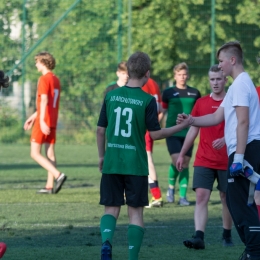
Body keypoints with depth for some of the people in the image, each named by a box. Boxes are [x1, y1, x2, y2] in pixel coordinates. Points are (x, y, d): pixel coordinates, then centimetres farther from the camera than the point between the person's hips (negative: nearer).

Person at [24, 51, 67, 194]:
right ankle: (50, 186, 4)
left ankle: (58, 175, -19)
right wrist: (33, 117, 26)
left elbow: (44, 101, -22)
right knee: (50, 153, 7)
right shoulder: (56, 80, 15)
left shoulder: (44, 79, -11)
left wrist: (41, 120, -28)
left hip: (43, 122, -8)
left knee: (35, 153, -5)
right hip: (53, 122, 8)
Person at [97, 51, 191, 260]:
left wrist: (102, 156, 21)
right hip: (136, 165, -3)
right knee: (135, 212, 5)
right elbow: (155, 134, -7)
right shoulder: (147, 100, -8)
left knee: (111, 208, 10)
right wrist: (182, 126, 5)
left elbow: (101, 130, 7)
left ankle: (106, 242, -16)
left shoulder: (111, 96, 3)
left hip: (112, 163, 3)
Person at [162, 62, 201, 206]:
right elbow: (162, 112, 8)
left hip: (188, 133, 2)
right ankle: (171, 187, 9)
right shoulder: (168, 92, 3)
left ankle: (183, 196, 7)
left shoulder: (194, 93, 8)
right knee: (176, 161, -16)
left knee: (185, 163, 2)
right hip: (172, 133, -2)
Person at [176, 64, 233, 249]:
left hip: (226, 161, -2)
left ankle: (227, 235, 24)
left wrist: (226, 139, -26)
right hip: (204, 161, 2)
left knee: (226, 198, 8)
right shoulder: (201, 103, 7)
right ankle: (199, 237, -19)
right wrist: (182, 154, 13)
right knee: (201, 196, -11)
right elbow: (193, 130, 14)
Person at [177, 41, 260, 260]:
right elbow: (217, 117, 22)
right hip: (239, 151, 11)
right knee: (235, 201, 14)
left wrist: (239, 156, -23)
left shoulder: (241, 84, -12)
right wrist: (190, 121, 12)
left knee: (241, 203, -9)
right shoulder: (238, 84, 21)